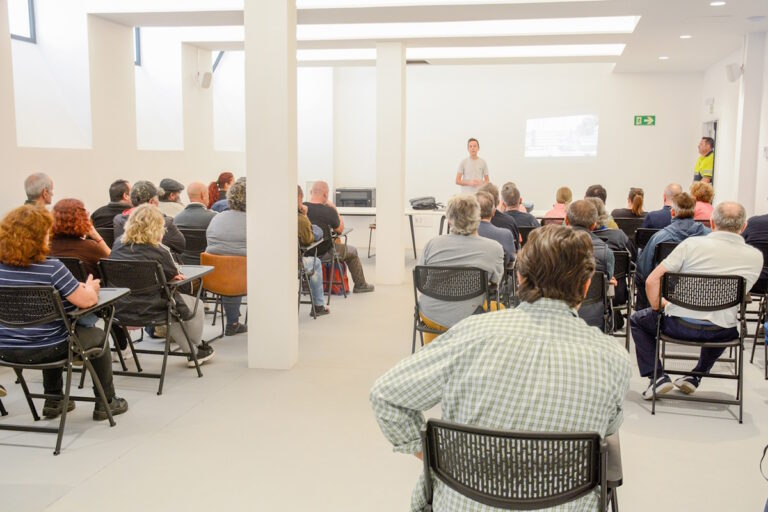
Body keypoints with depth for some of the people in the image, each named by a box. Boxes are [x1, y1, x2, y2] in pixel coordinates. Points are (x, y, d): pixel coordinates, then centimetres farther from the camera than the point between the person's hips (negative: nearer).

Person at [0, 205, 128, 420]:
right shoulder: (51, 268, -22)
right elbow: (87, 300, -21)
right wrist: (90, 287, 3)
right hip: (46, 350, -6)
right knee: (98, 336, 21)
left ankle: (53, 400, 39)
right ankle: (105, 403, 26)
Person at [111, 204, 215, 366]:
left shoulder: (118, 244, 4)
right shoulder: (159, 250, -13)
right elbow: (174, 276, 1)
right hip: (148, 309, -7)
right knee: (196, 305, 17)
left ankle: (191, 351, 38)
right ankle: (196, 350, 36)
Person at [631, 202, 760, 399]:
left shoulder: (692, 244, -9)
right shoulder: (756, 257, 0)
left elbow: (652, 281, -10)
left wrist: (658, 309, 8)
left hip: (680, 325, -3)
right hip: (720, 334, 3)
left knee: (637, 320, 25)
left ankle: (657, 377, 11)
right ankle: (696, 376, 34)